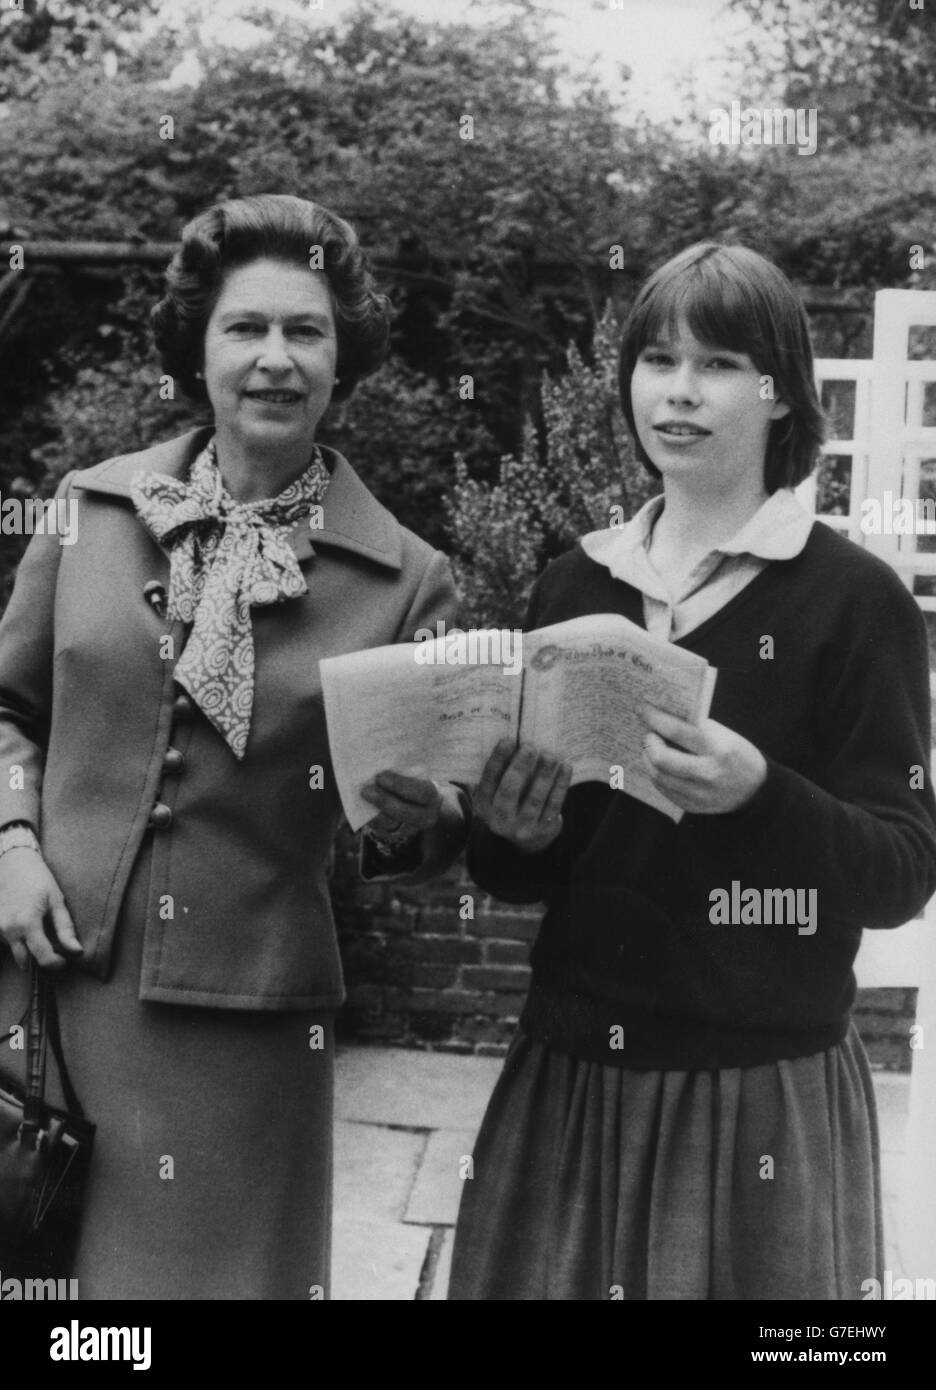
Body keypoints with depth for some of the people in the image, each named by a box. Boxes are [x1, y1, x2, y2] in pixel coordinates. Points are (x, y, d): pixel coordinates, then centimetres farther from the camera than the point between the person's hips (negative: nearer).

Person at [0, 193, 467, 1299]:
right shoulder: (93, 507, 1)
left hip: (245, 1010, -1)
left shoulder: (404, 576, -3)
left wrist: (415, 817, -19)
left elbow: (435, 814, 3)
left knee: (216, 1267, 10)